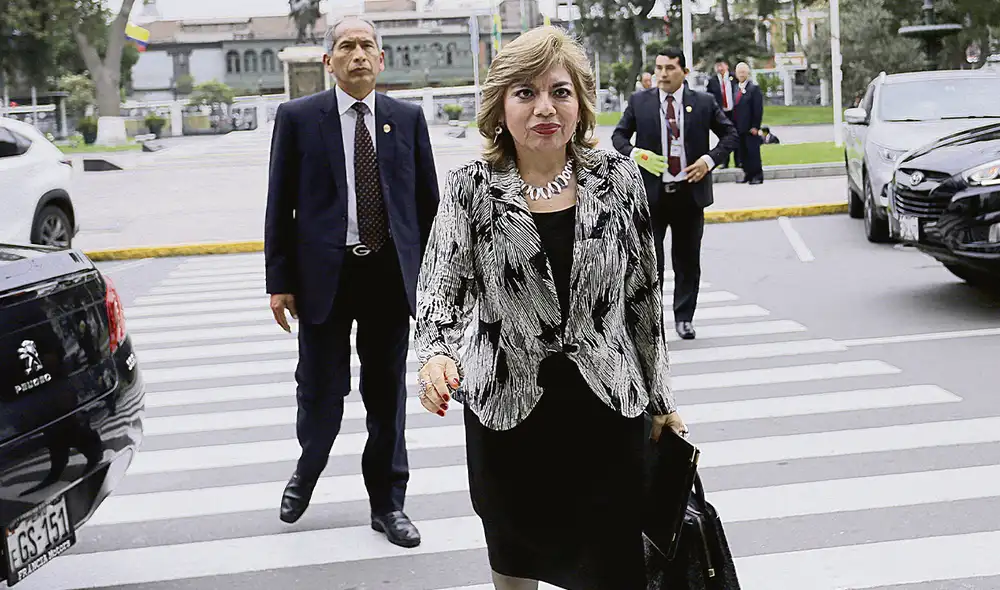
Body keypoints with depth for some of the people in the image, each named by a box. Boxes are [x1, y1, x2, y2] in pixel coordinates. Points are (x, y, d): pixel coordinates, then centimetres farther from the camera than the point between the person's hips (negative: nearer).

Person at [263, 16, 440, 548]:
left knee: (387, 393, 9)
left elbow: (427, 200, 8)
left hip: (392, 276, 2)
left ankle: (387, 503, 24)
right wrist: (279, 280, -4)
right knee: (321, 389, 6)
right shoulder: (298, 117, 0)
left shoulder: (407, 118, 5)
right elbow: (280, 205, 0)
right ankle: (306, 472, 36)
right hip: (324, 274, -1)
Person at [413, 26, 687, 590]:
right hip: (508, 408, 0)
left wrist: (661, 398, 7)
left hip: (607, 406, 0)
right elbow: (442, 285, -10)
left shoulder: (617, 177, -2)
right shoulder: (471, 188, -4)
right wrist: (437, 353, -32)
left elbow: (644, 294, 4)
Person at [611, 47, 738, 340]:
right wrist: (634, 154, -11)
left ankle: (684, 317, 22)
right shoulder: (639, 102, 3)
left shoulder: (704, 102, 3)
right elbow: (619, 135, 10)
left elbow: (730, 134, 8)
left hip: (690, 192, 1)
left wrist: (710, 159, -8)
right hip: (651, 193, -1)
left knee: (688, 260, 10)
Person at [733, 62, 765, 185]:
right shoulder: (737, 89, 15)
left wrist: (755, 126, -15)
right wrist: (734, 125, 9)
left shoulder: (754, 88, -6)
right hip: (739, 127, 7)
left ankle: (757, 175, 2)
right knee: (743, 152, 8)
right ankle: (748, 174, 16)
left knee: (753, 151, -4)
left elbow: (758, 109, -10)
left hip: (750, 128, -7)